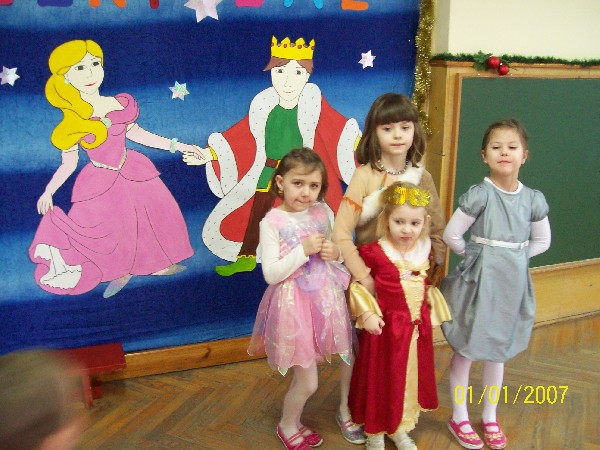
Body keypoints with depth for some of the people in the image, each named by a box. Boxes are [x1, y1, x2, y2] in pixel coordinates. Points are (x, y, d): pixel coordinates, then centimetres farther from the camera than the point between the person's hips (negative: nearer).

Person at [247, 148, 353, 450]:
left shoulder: (323, 213, 1)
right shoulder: (272, 222, -14)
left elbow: (340, 249, 14)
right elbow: (271, 274, -17)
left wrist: (335, 253, -8)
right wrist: (304, 250, -23)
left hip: (324, 300, 5)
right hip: (294, 305, -5)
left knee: (304, 377, 18)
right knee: (308, 382, 4)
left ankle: (294, 422, 43)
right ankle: (287, 426, 33)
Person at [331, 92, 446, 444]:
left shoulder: (421, 177, -1)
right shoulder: (365, 175, -14)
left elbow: (437, 230, 6)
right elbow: (341, 234, -19)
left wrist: (432, 271, -2)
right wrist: (364, 278, -22)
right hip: (369, 275, -3)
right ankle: (347, 410, 33)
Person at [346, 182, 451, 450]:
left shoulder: (425, 249, 0)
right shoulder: (374, 252, -18)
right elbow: (357, 283, -11)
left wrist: (433, 312, 13)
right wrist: (366, 313, -18)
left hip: (418, 327, 5)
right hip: (386, 327, -5)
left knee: (410, 379, 19)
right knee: (381, 381, 10)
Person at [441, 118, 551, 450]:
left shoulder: (533, 199, -1)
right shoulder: (479, 194, -14)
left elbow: (542, 241, 11)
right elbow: (451, 234, -12)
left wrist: (512, 257, 1)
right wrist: (475, 256, -2)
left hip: (512, 284, 4)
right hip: (479, 282, -4)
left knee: (498, 352, 18)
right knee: (465, 352, 6)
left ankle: (490, 417, 35)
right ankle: (459, 419, 24)